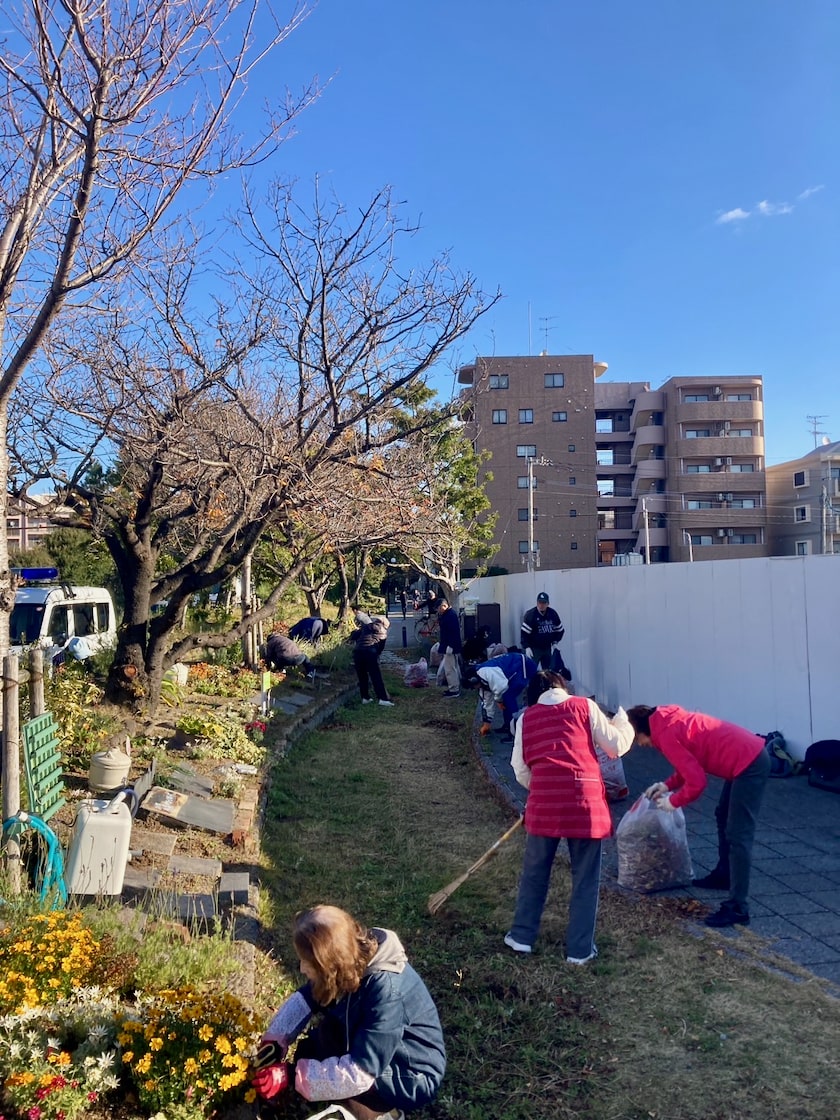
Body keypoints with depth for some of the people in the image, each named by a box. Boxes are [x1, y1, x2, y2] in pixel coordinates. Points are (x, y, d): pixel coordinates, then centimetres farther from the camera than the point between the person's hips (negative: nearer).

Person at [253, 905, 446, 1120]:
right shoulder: (354, 957, -14)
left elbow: (359, 1073, -34)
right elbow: (305, 998, 1)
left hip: (413, 1076, -7)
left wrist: (291, 1076, -31)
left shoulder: (386, 990, -35)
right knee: (307, 1054, -4)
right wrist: (274, 1042, -11)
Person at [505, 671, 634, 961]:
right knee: (585, 879, 11)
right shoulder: (584, 706, 6)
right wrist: (622, 721, 26)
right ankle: (580, 949, 17)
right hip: (584, 800, -2)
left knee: (534, 872, 19)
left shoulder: (526, 717, 11)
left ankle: (522, 936, 29)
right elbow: (617, 746, 8)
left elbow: (521, 771, 10)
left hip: (543, 803, 2)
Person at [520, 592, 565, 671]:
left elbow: (560, 630, 10)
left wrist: (555, 642, -1)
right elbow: (524, 632, -18)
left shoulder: (553, 613, -2)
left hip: (547, 648, 5)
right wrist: (527, 647, -26)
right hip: (534, 648, -5)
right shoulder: (530, 614, -16)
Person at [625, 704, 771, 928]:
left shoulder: (666, 735, -18)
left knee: (738, 835, -8)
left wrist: (673, 801, -4)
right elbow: (693, 763, 21)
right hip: (749, 755, 11)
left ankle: (737, 908, -5)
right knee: (723, 817, 24)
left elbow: (696, 781, -19)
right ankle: (724, 875, 40)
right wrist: (668, 785, 12)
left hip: (749, 764, -11)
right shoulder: (670, 722, 11)